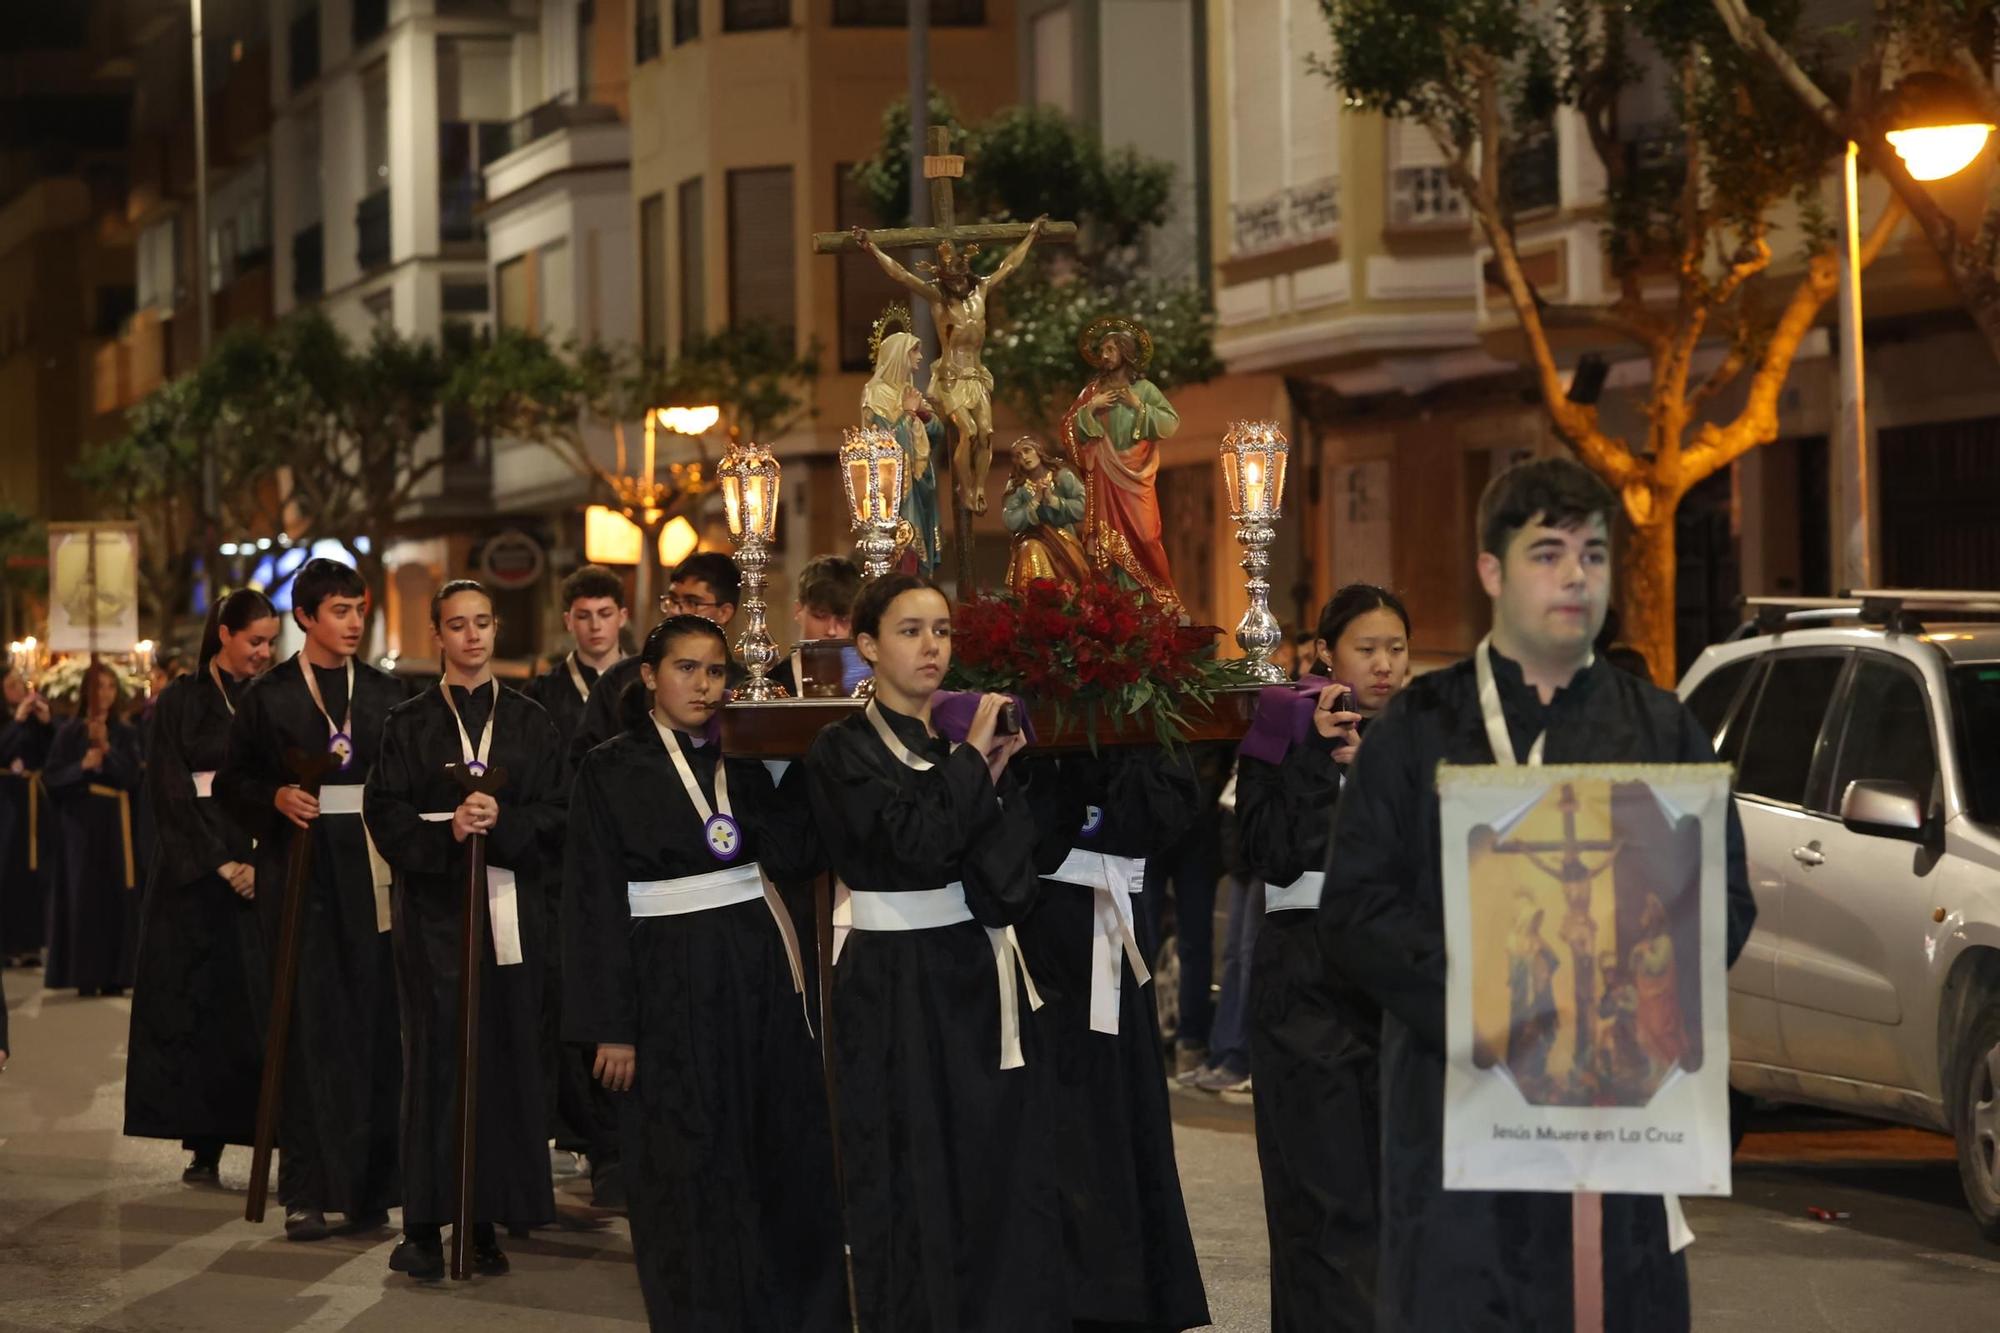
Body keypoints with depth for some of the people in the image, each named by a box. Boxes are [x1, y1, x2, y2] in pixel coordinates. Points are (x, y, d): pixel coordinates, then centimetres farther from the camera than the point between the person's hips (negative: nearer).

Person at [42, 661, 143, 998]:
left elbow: (135, 776, -4)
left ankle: (113, 975, 3)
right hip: (79, 823, -2)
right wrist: (81, 766, -19)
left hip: (117, 823, 2)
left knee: (116, 896, -1)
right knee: (83, 896, -5)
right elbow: (51, 778, -3)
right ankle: (83, 975, -3)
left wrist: (108, 750, -16)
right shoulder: (68, 732, 2)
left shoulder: (126, 733, 7)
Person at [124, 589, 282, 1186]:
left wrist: (260, 865, -9)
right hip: (195, 873, -1)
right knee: (200, 1002, -2)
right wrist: (221, 864, -11)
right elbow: (171, 793, -4)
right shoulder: (180, 701, 2)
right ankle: (205, 1144, 1)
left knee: (262, 1008, -6)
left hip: (260, 873, 2)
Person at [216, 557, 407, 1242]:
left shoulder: (387, 692, 11)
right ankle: (307, 1191, 1)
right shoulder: (269, 695, 5)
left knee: (376, 1025, -1)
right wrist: (277, 798, -12)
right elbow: (232, 781, 6)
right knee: (307, 1026, -3)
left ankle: (371, 1186, 6)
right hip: (299, 876, -2)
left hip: (373, 875, 2)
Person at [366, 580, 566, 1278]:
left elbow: (557, 809, 3)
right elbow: (384, 810, -1)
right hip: (434, 904, -1)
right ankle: (425, 1221, -2)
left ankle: (487, 1219, 5)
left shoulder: (529, 720, 10)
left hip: (511, 904, 1)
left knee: (505, 1051, -1)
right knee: (435, 1054, -5)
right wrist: (447, 831, -17)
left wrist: (502, 821, -15)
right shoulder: (409, 722, 7)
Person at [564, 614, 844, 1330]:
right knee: (688, 1171, 2)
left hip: (758, 971, 5)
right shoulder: (611, 769, -4)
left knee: (782, 1157, 8)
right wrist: (610, 1027, -13)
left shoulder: (740, 760, 10)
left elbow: (794, 852, -4)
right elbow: (595, 901, -8)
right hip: (672, 982, -4)